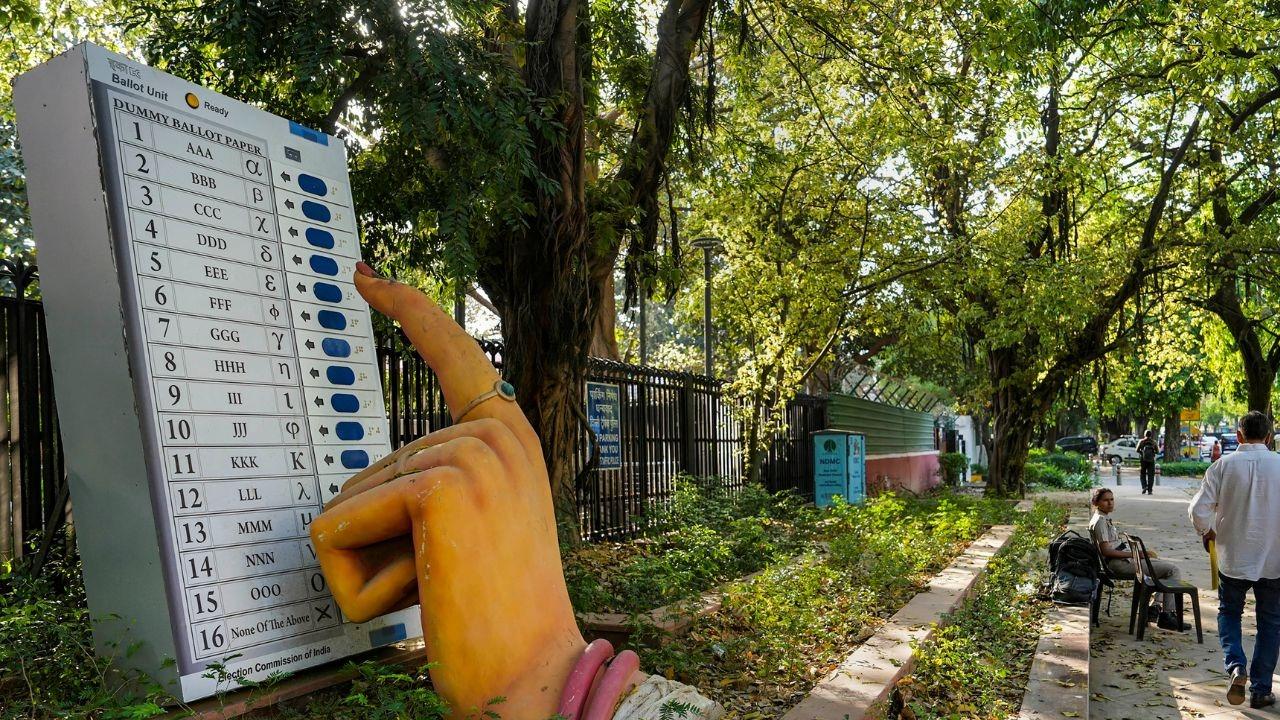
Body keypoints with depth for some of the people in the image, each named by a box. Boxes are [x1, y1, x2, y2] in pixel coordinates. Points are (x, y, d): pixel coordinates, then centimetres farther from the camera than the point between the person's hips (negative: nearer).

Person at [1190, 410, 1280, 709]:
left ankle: (1235, 667, -4)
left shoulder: (1223, 465, -9)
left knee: (1229, 613, 19)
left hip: (1233, 557, 0)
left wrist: (1207, 532, 8)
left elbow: (1198, 510, -11)